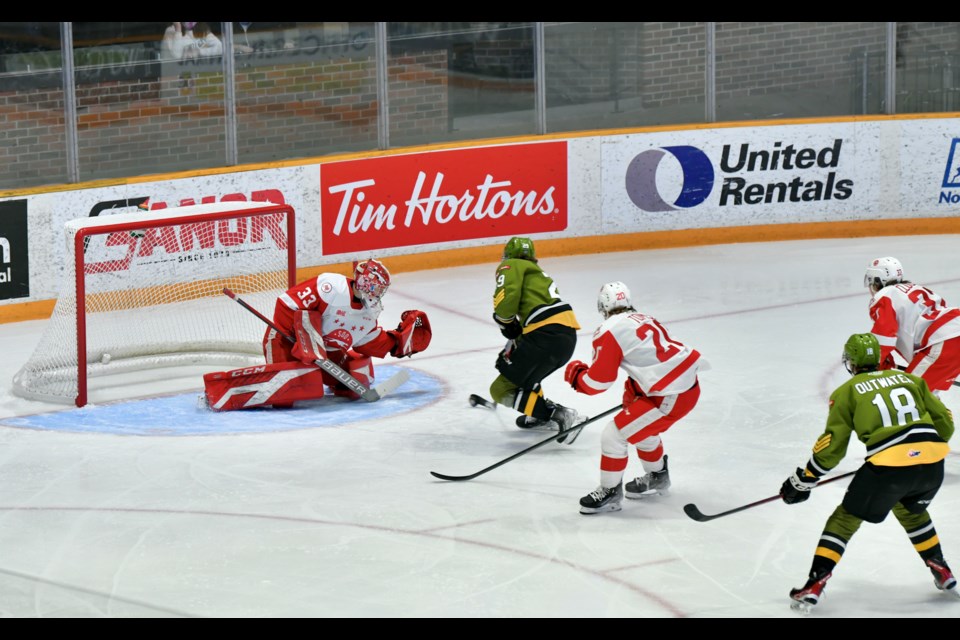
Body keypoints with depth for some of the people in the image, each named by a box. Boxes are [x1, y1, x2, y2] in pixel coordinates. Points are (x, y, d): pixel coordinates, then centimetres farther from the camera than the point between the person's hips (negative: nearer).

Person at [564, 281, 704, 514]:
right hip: (689, 384, 9)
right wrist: (634, 389, 39)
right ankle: (657, 477, 51)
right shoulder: (645, 320, 16)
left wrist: (575, 374, 10)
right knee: (641, 426, 32)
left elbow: (598, 382, -9)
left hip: (670, 397, -9)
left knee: (615, 434, -1)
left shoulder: (610, 331, -9)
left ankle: (610, 492, 10)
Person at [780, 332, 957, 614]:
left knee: (845, 519, 12)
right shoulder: (909, 379, 21)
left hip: (889, 465, -4)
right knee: (911, 511, 35)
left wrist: (802, 481, 16)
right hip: (932, 460, 4)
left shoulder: (846, 392, 10)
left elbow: (832, 446, 6)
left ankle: (814, 586, 3)